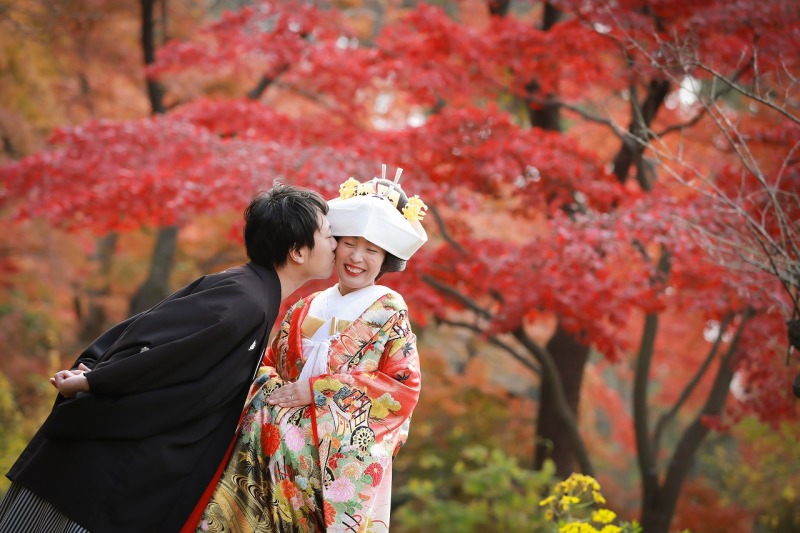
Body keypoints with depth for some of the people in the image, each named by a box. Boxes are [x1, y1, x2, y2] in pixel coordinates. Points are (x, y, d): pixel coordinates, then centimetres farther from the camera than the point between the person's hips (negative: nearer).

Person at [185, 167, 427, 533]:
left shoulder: (389, 310, 2)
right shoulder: (305, 309, 16)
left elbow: (404, 388, -8)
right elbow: (268, 363, 19)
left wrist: (316, 390, -10)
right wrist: (273, 390, -8)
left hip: (345, 460, -4)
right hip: (281, 451, 4)